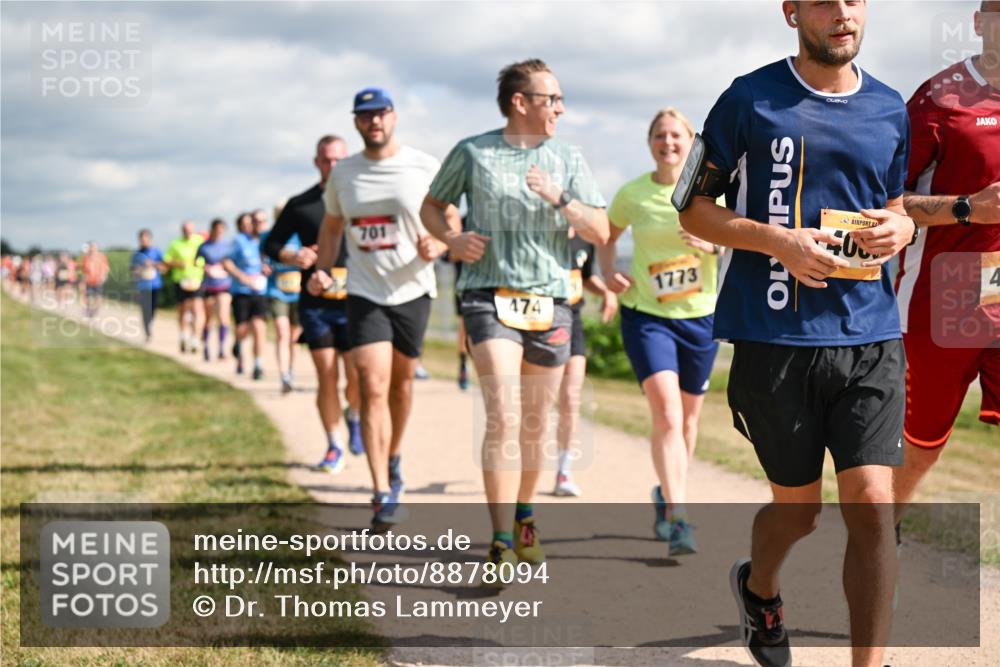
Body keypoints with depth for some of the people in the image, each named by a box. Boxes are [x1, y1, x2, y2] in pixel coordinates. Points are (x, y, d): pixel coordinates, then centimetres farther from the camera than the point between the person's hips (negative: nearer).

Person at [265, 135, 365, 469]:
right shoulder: (300, 205, 8)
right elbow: (271, 244, 14)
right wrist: (293, 257, -7)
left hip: (353, 303, -1)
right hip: (315, 305, 1)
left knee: (357, 378, -4)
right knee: (327, 379, -2)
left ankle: (354, 417, 29)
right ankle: (334, 447, 10)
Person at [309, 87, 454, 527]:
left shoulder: (425, 168, -4)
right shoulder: (343, 174, 4)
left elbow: (451, 224, 2)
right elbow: (332, 227, 17)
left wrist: (436, 247, -20)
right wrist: (322, 269, 2)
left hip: (412, 291, 0)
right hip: (364, 293, 0)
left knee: (401, 383, 14)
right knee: (373, 386, -12)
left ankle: (394, 457, 41)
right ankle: (383, 494, -15)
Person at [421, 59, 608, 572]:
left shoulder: (567, 159, 9)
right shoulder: (472, 153, 3)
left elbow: (600, 233, 4)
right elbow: (431, 207, 15)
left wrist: (559, 199, -13)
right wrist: (451, 238, -6)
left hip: (550, 301, 3)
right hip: (489, 296, -3)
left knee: (535, 424, 12)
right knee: (503, 418, -16)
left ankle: (524, 517, 33)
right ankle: (501, 541, -16)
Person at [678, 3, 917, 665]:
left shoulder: (889, 108, 10)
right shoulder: (751, 100, -2)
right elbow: (693, 208, 1)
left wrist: (900, 228, -2)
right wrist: (777, 241, -15)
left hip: (871, 337, 3)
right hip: (777, 341, -2)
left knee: (872, 503, -10)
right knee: (799, 505, 10)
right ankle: (759, 588, 45)